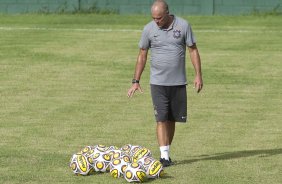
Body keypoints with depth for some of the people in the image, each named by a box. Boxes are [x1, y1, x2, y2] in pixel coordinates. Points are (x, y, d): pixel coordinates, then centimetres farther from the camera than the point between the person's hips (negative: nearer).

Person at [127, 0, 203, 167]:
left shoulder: (183, 26, -4)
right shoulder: (149, 29, -2)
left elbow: (193, 50, 2)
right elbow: (142, 56, 5)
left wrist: (198, 75, -4)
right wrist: (136, 81, 3)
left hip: (178, 82, 1)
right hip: (158, 82, -1)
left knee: (172, 119, 8)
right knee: (162, 119, -10)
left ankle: (167, 152, 21)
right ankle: (164, 156, -13)